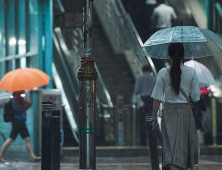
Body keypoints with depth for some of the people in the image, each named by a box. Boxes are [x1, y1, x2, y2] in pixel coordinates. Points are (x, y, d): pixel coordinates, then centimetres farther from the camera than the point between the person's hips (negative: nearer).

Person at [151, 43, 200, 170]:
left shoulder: (163, 73, -6)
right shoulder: (191, 72, -5)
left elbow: (157, 98, -5)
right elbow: (196, 97, -3)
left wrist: (154, 118, 3)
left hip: (168, 112, 0)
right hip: (186, 111, 0)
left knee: (170, 145, 1)